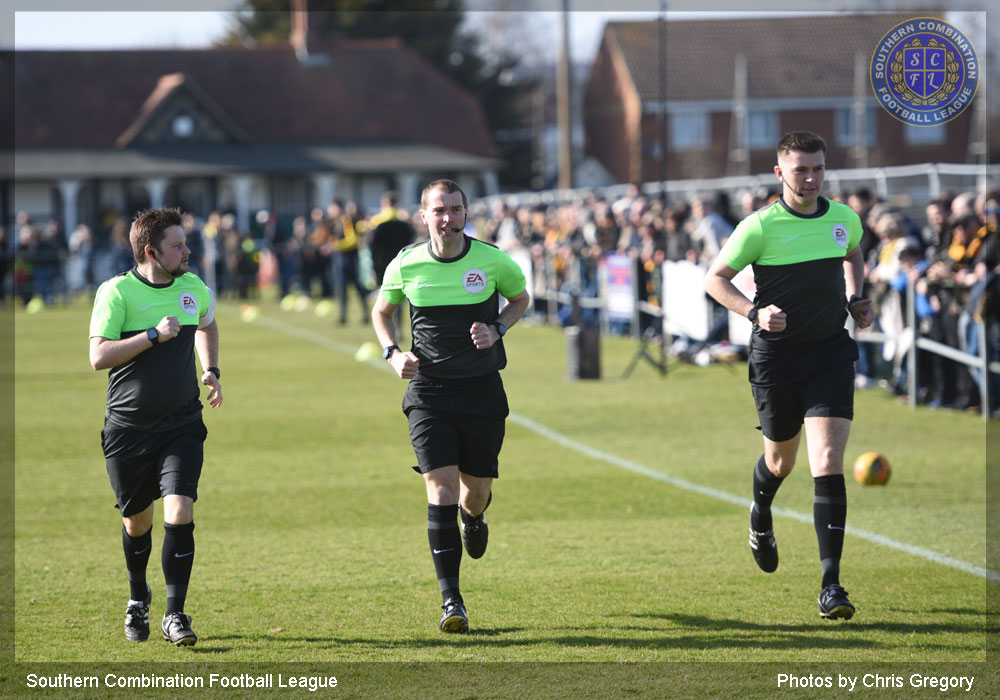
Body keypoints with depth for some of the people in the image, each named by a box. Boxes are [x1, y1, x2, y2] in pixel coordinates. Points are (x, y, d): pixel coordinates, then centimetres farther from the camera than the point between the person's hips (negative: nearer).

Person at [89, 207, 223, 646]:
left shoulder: (193, 288, 5)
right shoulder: (116, 292, -11)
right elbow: (98, 357, -20)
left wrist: (211, 371, 16)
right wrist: (154, 335, -24)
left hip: (181, 425, 2)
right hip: (127, 427, -2)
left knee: (179, 514, -14)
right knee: (136, 522, 11)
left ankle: (175, 615, -6)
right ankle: (137, 600, 38)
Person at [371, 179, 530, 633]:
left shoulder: (493, 261, -7)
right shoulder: (405, 265, -4)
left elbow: (520, 298, 13)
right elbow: (381, 311, 14)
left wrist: (496, 330, -7)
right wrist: (392, 353, -4)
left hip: (482, 390, 1)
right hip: (429, 392, -1)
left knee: (476, 492, 9)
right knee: (441, 491, -12)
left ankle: (474, 517, 51)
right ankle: (451, 601, -9)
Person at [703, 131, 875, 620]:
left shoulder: (844, 219, 1)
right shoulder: (759, 227, -12)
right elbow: (716, 278, -3)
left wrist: (855, 300, 8)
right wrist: (755, 311, -18)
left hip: (831, 352, 1)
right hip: (777, 355, -1)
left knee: (828, 461, -13)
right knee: (781, 460, 15)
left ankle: (831, 586, -15)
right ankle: (760, 518, 54)